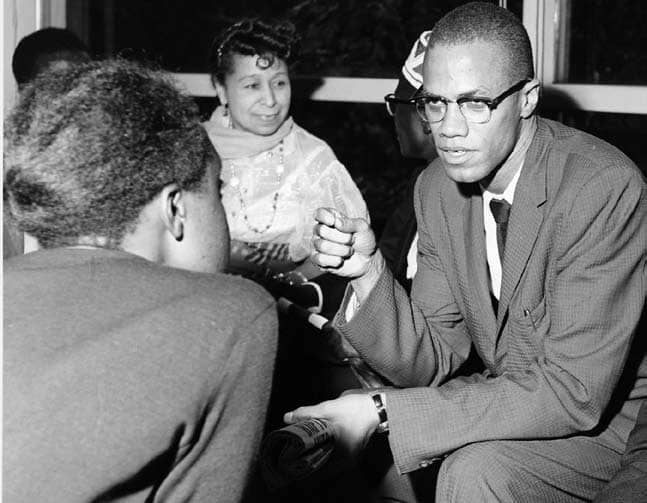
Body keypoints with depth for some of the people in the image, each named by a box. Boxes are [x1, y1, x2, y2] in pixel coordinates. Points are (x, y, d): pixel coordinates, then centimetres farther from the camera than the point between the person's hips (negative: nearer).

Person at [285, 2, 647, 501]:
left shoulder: (605, 188, -26)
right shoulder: (438, 187, -4)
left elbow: (573, 392, -28)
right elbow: (435, 359, -2)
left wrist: (384, 411, -29)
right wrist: (369, 272, -22)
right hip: (510, 391, 6)